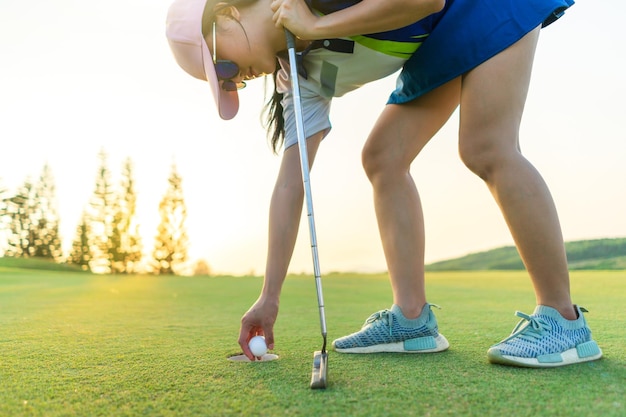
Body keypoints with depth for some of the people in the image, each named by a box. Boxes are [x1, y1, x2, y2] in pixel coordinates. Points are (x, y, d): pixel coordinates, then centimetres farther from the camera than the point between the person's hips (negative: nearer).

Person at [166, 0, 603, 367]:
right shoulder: (303, 72, -4)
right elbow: (291, 179, -5)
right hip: (437, 42, 8)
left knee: (485, 149, -21)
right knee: (382, 157, -4)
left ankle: (563, 321, -9)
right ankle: (412, 319, -2)